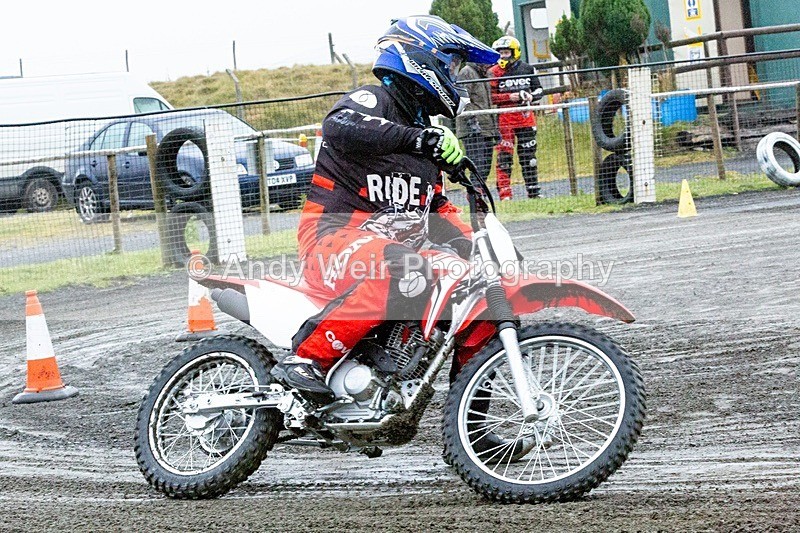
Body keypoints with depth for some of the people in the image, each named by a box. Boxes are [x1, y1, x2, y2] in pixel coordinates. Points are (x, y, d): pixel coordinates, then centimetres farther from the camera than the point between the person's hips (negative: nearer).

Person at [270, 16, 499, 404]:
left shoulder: (425, 126, 23)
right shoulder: (372, 101, -6)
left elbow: (436, 206, 29)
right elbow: (339, 128, -32)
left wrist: (476, 246, 11)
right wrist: (419, 137, -40)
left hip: (394, 243, 10)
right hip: (335, 239, -10)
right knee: (403, 271, -41)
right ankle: (304, 358, -34)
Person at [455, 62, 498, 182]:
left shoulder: (483, 74, 23)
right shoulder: (467, 72, -6)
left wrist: (494, 128, 25)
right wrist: (472, 121, -22)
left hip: (487, 130, 9)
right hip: (474, 131, -9)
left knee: (486, 167, 8)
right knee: (479, 167, -16)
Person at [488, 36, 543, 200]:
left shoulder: (527, 69, 7)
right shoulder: (494, 72, -3)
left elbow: (538, 89, 14)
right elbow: (490, 97, -7)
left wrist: (531, 96, -7)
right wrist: (510, 97, -17)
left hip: (526, 119, 3)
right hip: (505, 120, -3)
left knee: (528, 155, 10)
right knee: (504, 156, -7)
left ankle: (533, 191, 17)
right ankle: (504, 193, -6)